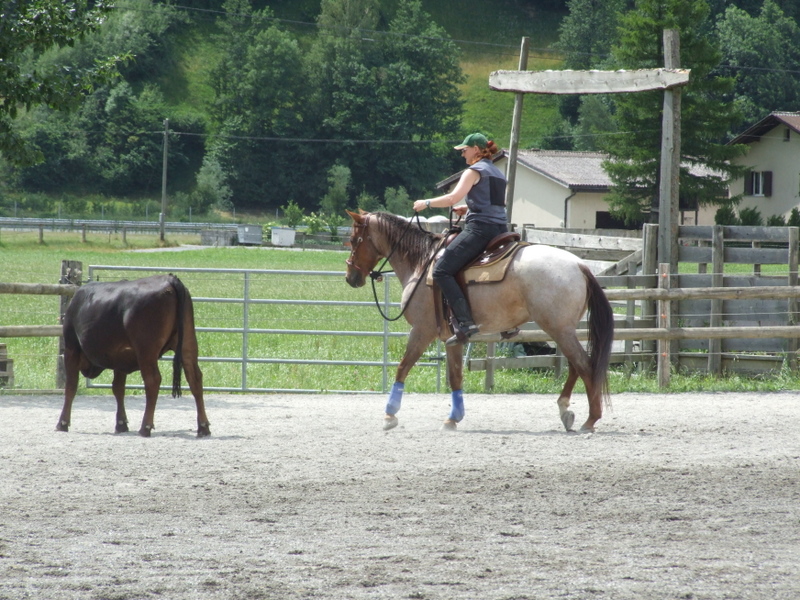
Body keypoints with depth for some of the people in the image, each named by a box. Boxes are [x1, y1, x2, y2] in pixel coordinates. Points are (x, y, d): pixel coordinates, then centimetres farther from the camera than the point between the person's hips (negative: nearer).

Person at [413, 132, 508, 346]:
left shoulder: (474, 171, -4)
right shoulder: (498, 174, 22)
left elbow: (453, 198, -14)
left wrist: (426, 203, -2)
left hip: (479, 229, -9)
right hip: (501, 229, 9)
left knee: (442, 270, -12)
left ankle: (465, 322, -26)